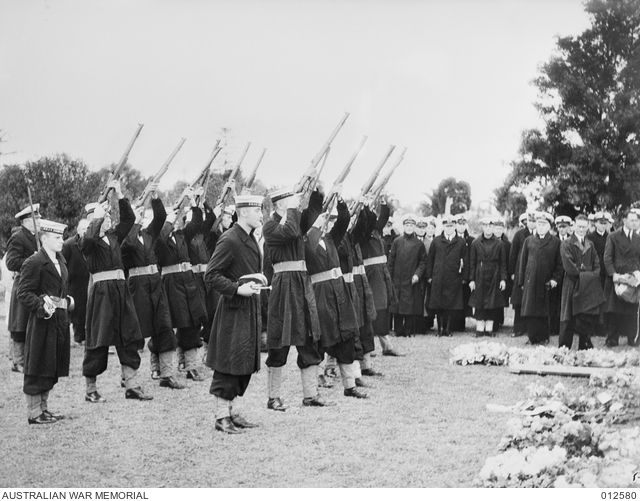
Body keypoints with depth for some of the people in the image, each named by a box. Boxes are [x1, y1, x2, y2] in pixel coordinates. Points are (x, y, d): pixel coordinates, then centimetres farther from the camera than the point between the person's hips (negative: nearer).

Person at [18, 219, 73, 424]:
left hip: (60, 320, 9)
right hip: (42, 322, -9)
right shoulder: (34, 263, -12)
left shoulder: (60, 260, 15)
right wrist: (42, 307, -25)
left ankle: (43, 408, 23)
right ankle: (34, 413, 4)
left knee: (52, 368, 13)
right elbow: (24, 293, -15)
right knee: (37, 368, -2)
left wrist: (67, 300, 10)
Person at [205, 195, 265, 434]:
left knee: (245, 365, 12)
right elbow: (211, 275, -18)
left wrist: (259, 279, 5)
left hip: (250, 309, 9)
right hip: (233, 309, -9)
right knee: (229, 364, -4)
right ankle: (222, 416, 3)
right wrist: (237, 289, -24)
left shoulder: (250, 239, 13)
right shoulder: (229, 240, -16)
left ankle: (233, 412, 20)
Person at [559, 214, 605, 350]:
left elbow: (597, 265, 14)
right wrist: (582, 274, -10)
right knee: (570, 320, -5)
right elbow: (568, 266, -11)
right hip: (572, 286, -5)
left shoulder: (590, 245, 17)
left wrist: (593, 276, -4)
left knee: (589, 319, 1)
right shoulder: (566, 244, -2)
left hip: (589, 287, 5)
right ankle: (564, 348, 0)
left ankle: (585, 347, 8)